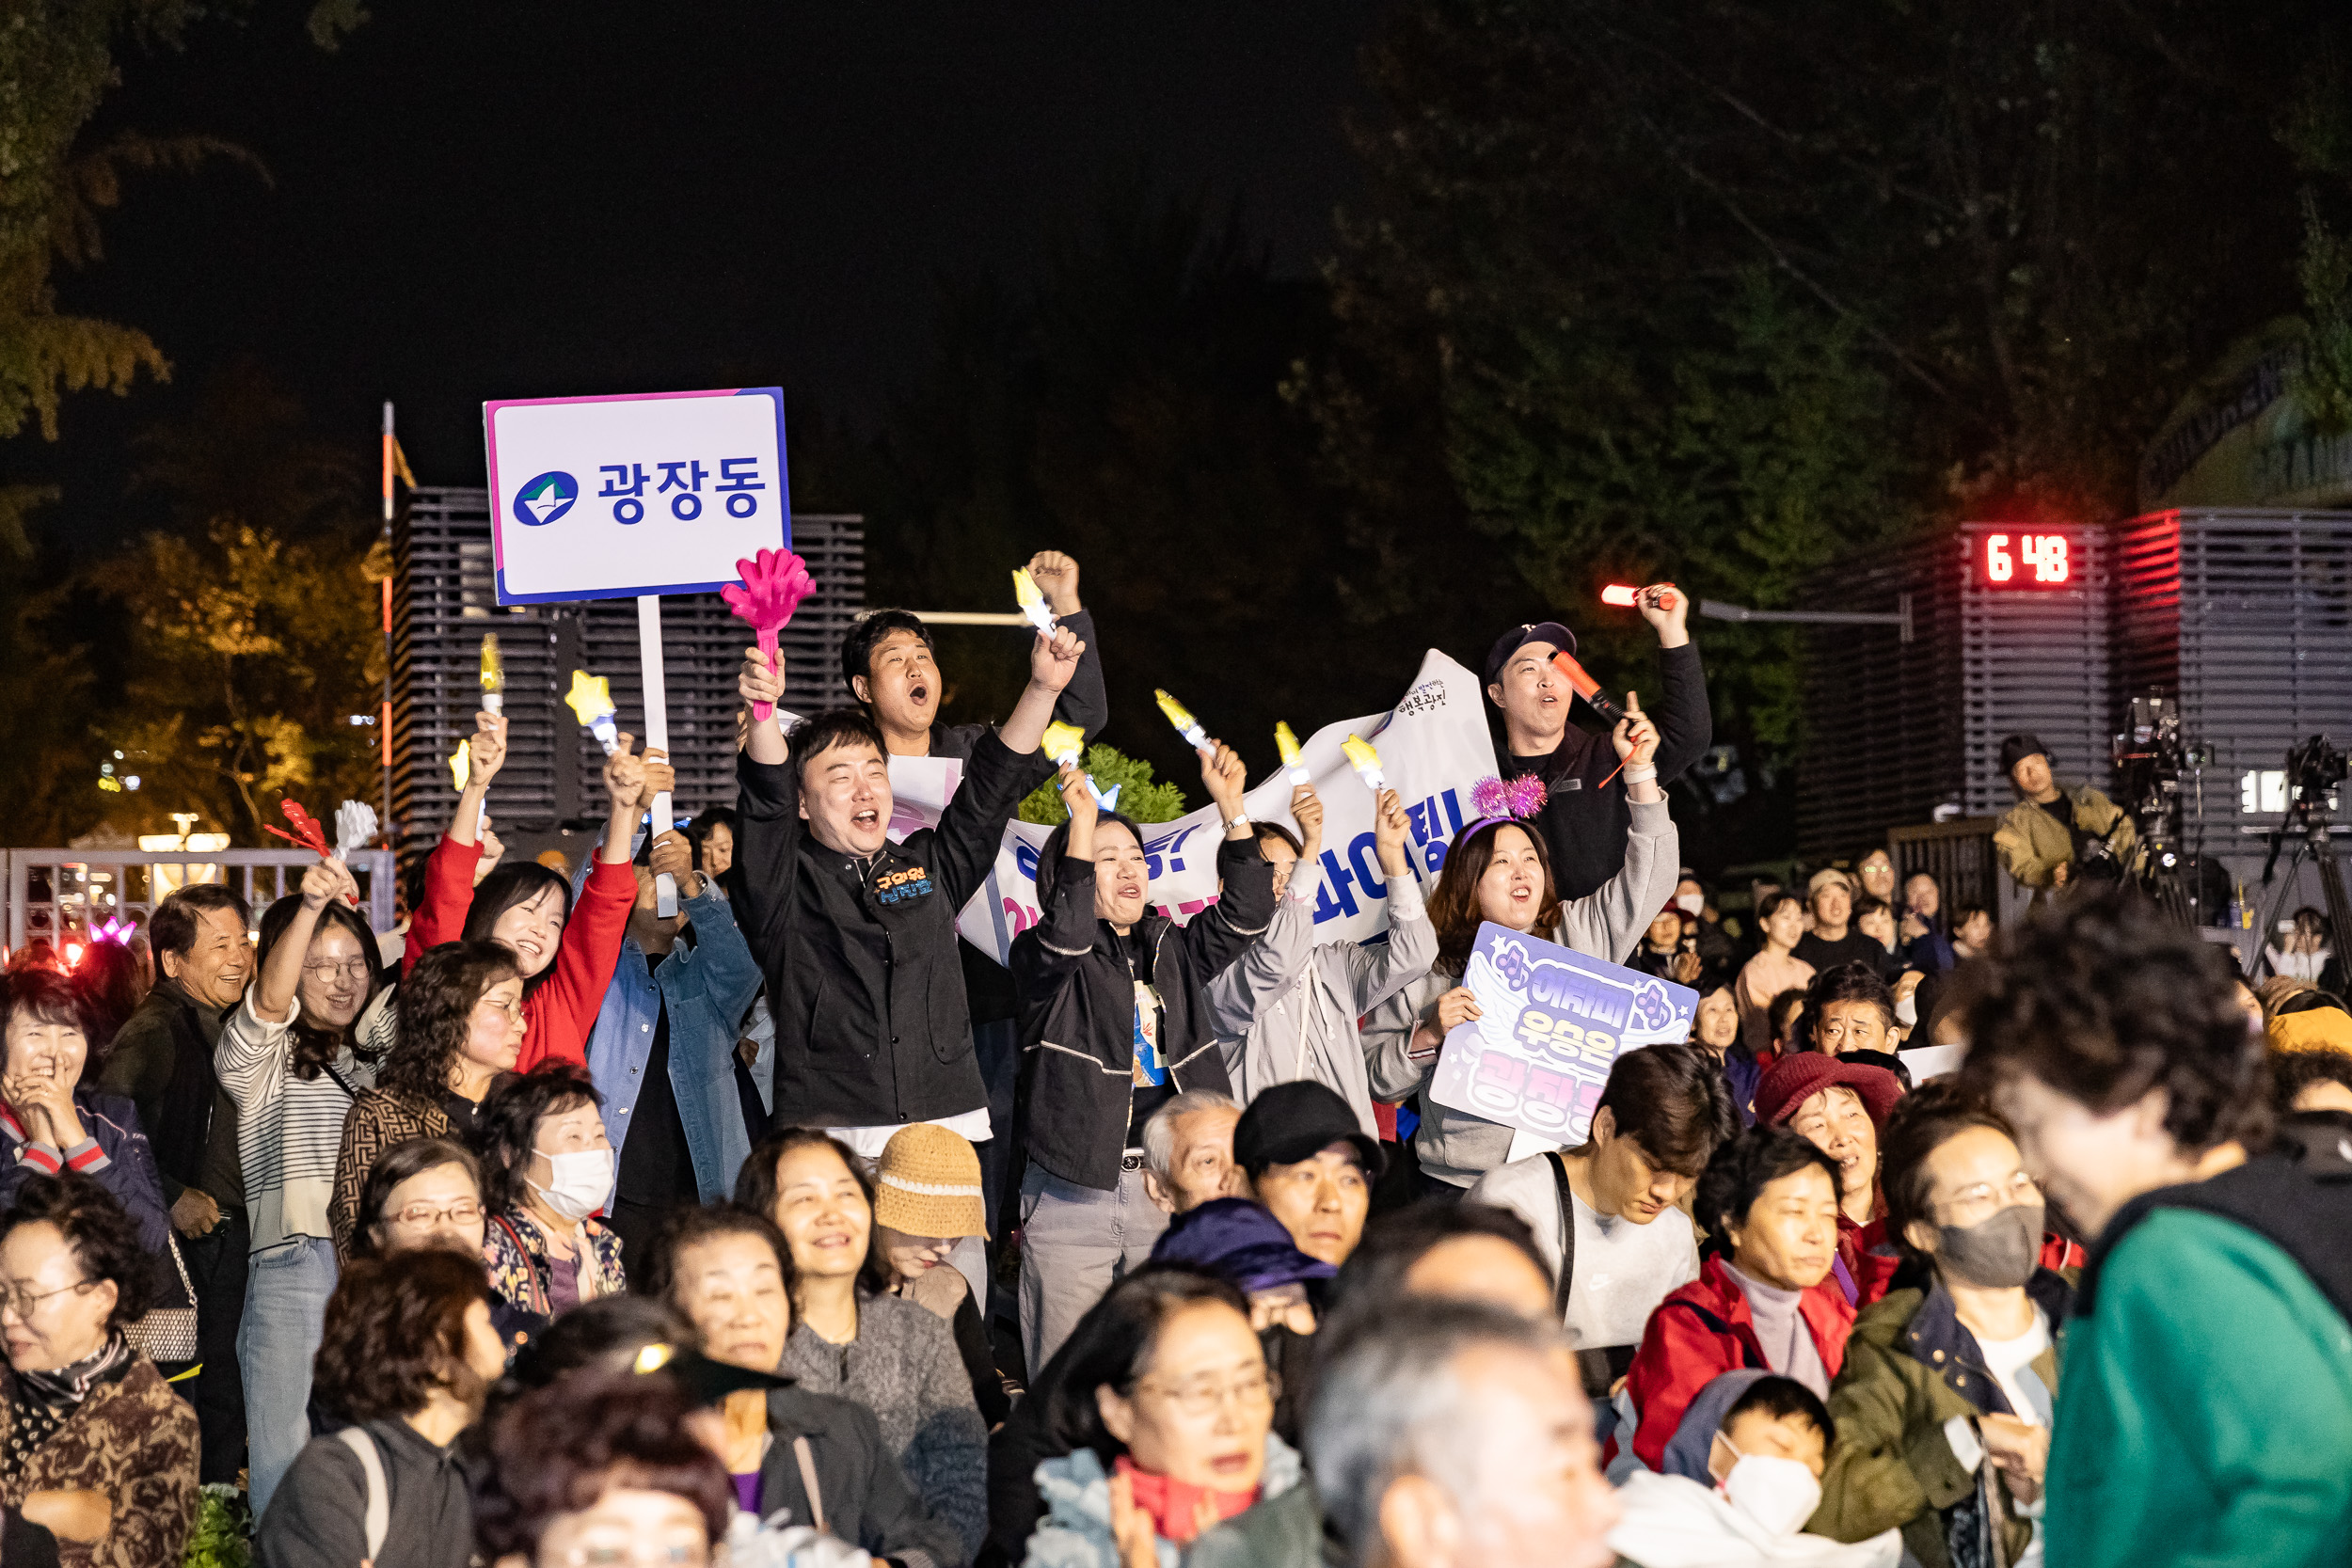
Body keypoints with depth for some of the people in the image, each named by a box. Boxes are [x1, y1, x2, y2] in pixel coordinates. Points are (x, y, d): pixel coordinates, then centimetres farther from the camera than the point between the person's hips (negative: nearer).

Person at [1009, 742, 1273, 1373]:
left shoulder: (1173, 949, 16)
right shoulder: (1040, 955, 1)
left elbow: (1244, 915, 4)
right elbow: (1066, 935, -21)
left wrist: (1231, 807, -5)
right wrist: (1082, 826, -29)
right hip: (1071, 1195, -4)